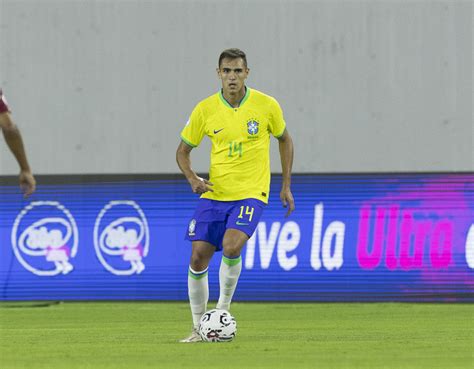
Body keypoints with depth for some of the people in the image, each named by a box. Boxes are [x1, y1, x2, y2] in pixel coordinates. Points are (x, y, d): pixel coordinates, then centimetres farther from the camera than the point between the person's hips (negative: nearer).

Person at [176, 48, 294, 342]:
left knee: (232, 246, -27)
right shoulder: (205, 109, -3)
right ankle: (199, 328, 13)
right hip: (214, 194, 3)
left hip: (251, 193, -3)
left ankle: (223, 309, -3)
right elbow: (183, 151, 8)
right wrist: (192, 179, -12)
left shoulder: (267, 105, -6)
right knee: (198, 259, -3)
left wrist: (286, 186, 9)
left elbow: (285, 139, 12)